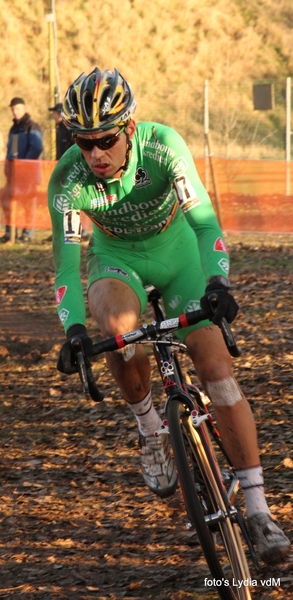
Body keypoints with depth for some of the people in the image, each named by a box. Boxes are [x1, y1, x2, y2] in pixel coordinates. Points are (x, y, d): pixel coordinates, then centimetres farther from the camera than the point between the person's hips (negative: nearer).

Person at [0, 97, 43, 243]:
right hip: (13, 168, 8)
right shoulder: (13, 129, 20)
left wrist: (24, 163, -15)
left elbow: (37, 147, -14)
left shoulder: (32, 127, -4)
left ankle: (28, 231, -1)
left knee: (27, 198, -6)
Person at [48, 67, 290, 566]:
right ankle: (150, 431, -8)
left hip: (177, 251, 0)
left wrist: (217, 281, -49)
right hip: (117, 258, 0)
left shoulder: (163, 146, -30)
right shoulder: (68, 180, -27)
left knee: (217, 370, -14)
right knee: (117, 325, -36)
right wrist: (73, 328, -42)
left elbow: (204, 221, -32)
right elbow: (66, 263, -26)